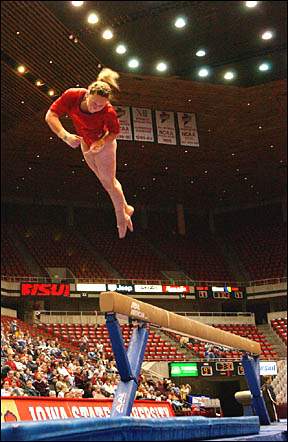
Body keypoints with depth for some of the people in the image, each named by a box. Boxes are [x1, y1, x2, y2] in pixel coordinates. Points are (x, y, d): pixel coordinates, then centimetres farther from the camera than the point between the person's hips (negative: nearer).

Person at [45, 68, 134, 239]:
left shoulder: (108, 112, -37)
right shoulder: (72, 96, -33)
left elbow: (115, 132, -17)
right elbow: (50, 116, -31)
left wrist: (102, 142, -36)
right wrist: (65, 135, -44)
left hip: (104, 144, -5)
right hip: (86, 144, 5)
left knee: (109, 182, 7)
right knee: (105, 181, 21)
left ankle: (121, 217, 30)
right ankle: (126, 209, 41)